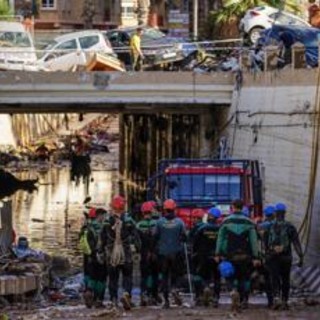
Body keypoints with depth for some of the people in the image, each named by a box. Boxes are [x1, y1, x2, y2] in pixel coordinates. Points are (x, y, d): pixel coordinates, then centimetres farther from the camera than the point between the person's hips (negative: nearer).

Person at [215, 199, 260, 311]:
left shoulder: (226, 222, -1)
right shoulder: (248, 222, -1)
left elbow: (220, 239, -2)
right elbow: (254, 241, -4)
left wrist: (218, 254, 3)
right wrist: (255, 257, -3)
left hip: (231, 255, 0)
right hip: (245, 256, 0)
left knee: (233, 276, 10)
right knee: (244, 277, 13)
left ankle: (234, 291, -20)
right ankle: (243, 301, 14)